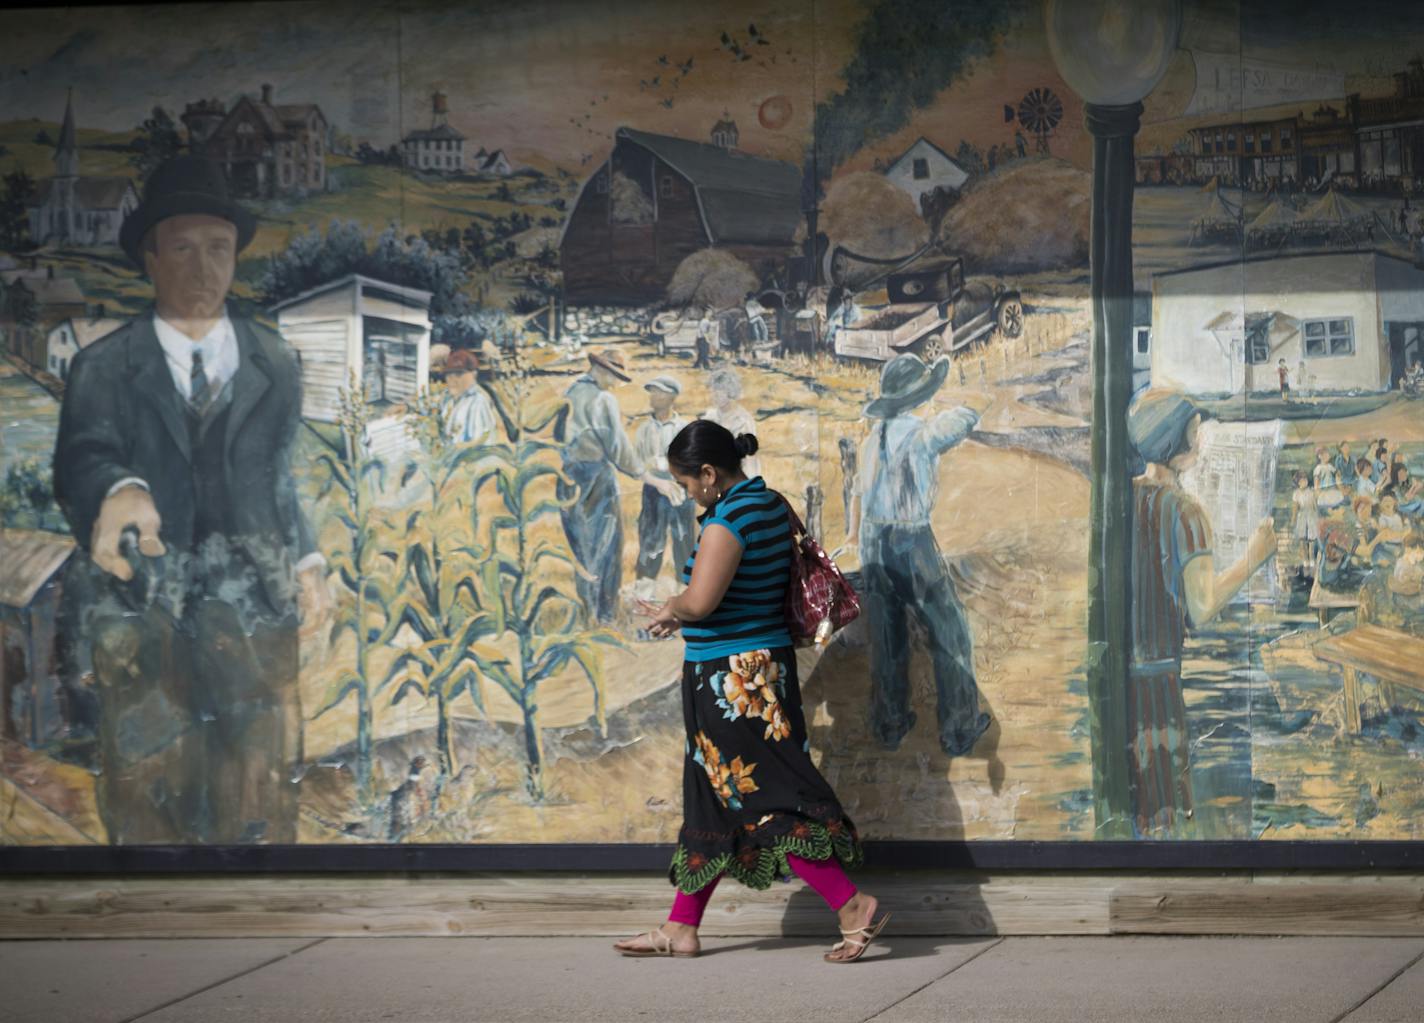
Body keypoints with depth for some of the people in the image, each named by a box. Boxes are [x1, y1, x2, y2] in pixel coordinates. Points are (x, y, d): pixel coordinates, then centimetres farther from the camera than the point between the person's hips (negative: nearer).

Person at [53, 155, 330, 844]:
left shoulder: (275, 367, 11)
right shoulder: (103, 370, 1)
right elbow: (82, 459, -15)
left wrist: (307, 563, 6)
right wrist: (120, 490, -38)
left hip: (254, 616, 2)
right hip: (144, 625, -2)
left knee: (260, 811, 1)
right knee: (148, 814, 2)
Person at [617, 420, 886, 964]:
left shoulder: (728, 520, -19)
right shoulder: (771, 506, 10)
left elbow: (700, 601, -25)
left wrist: (671, 609, -3)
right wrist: (680, 615, 12)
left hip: (731, 679, -10)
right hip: (765, 667, 10)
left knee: (761, 796, -8)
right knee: (712, 796, 14)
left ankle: (851, 907, -11)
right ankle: (681, 928, 21)